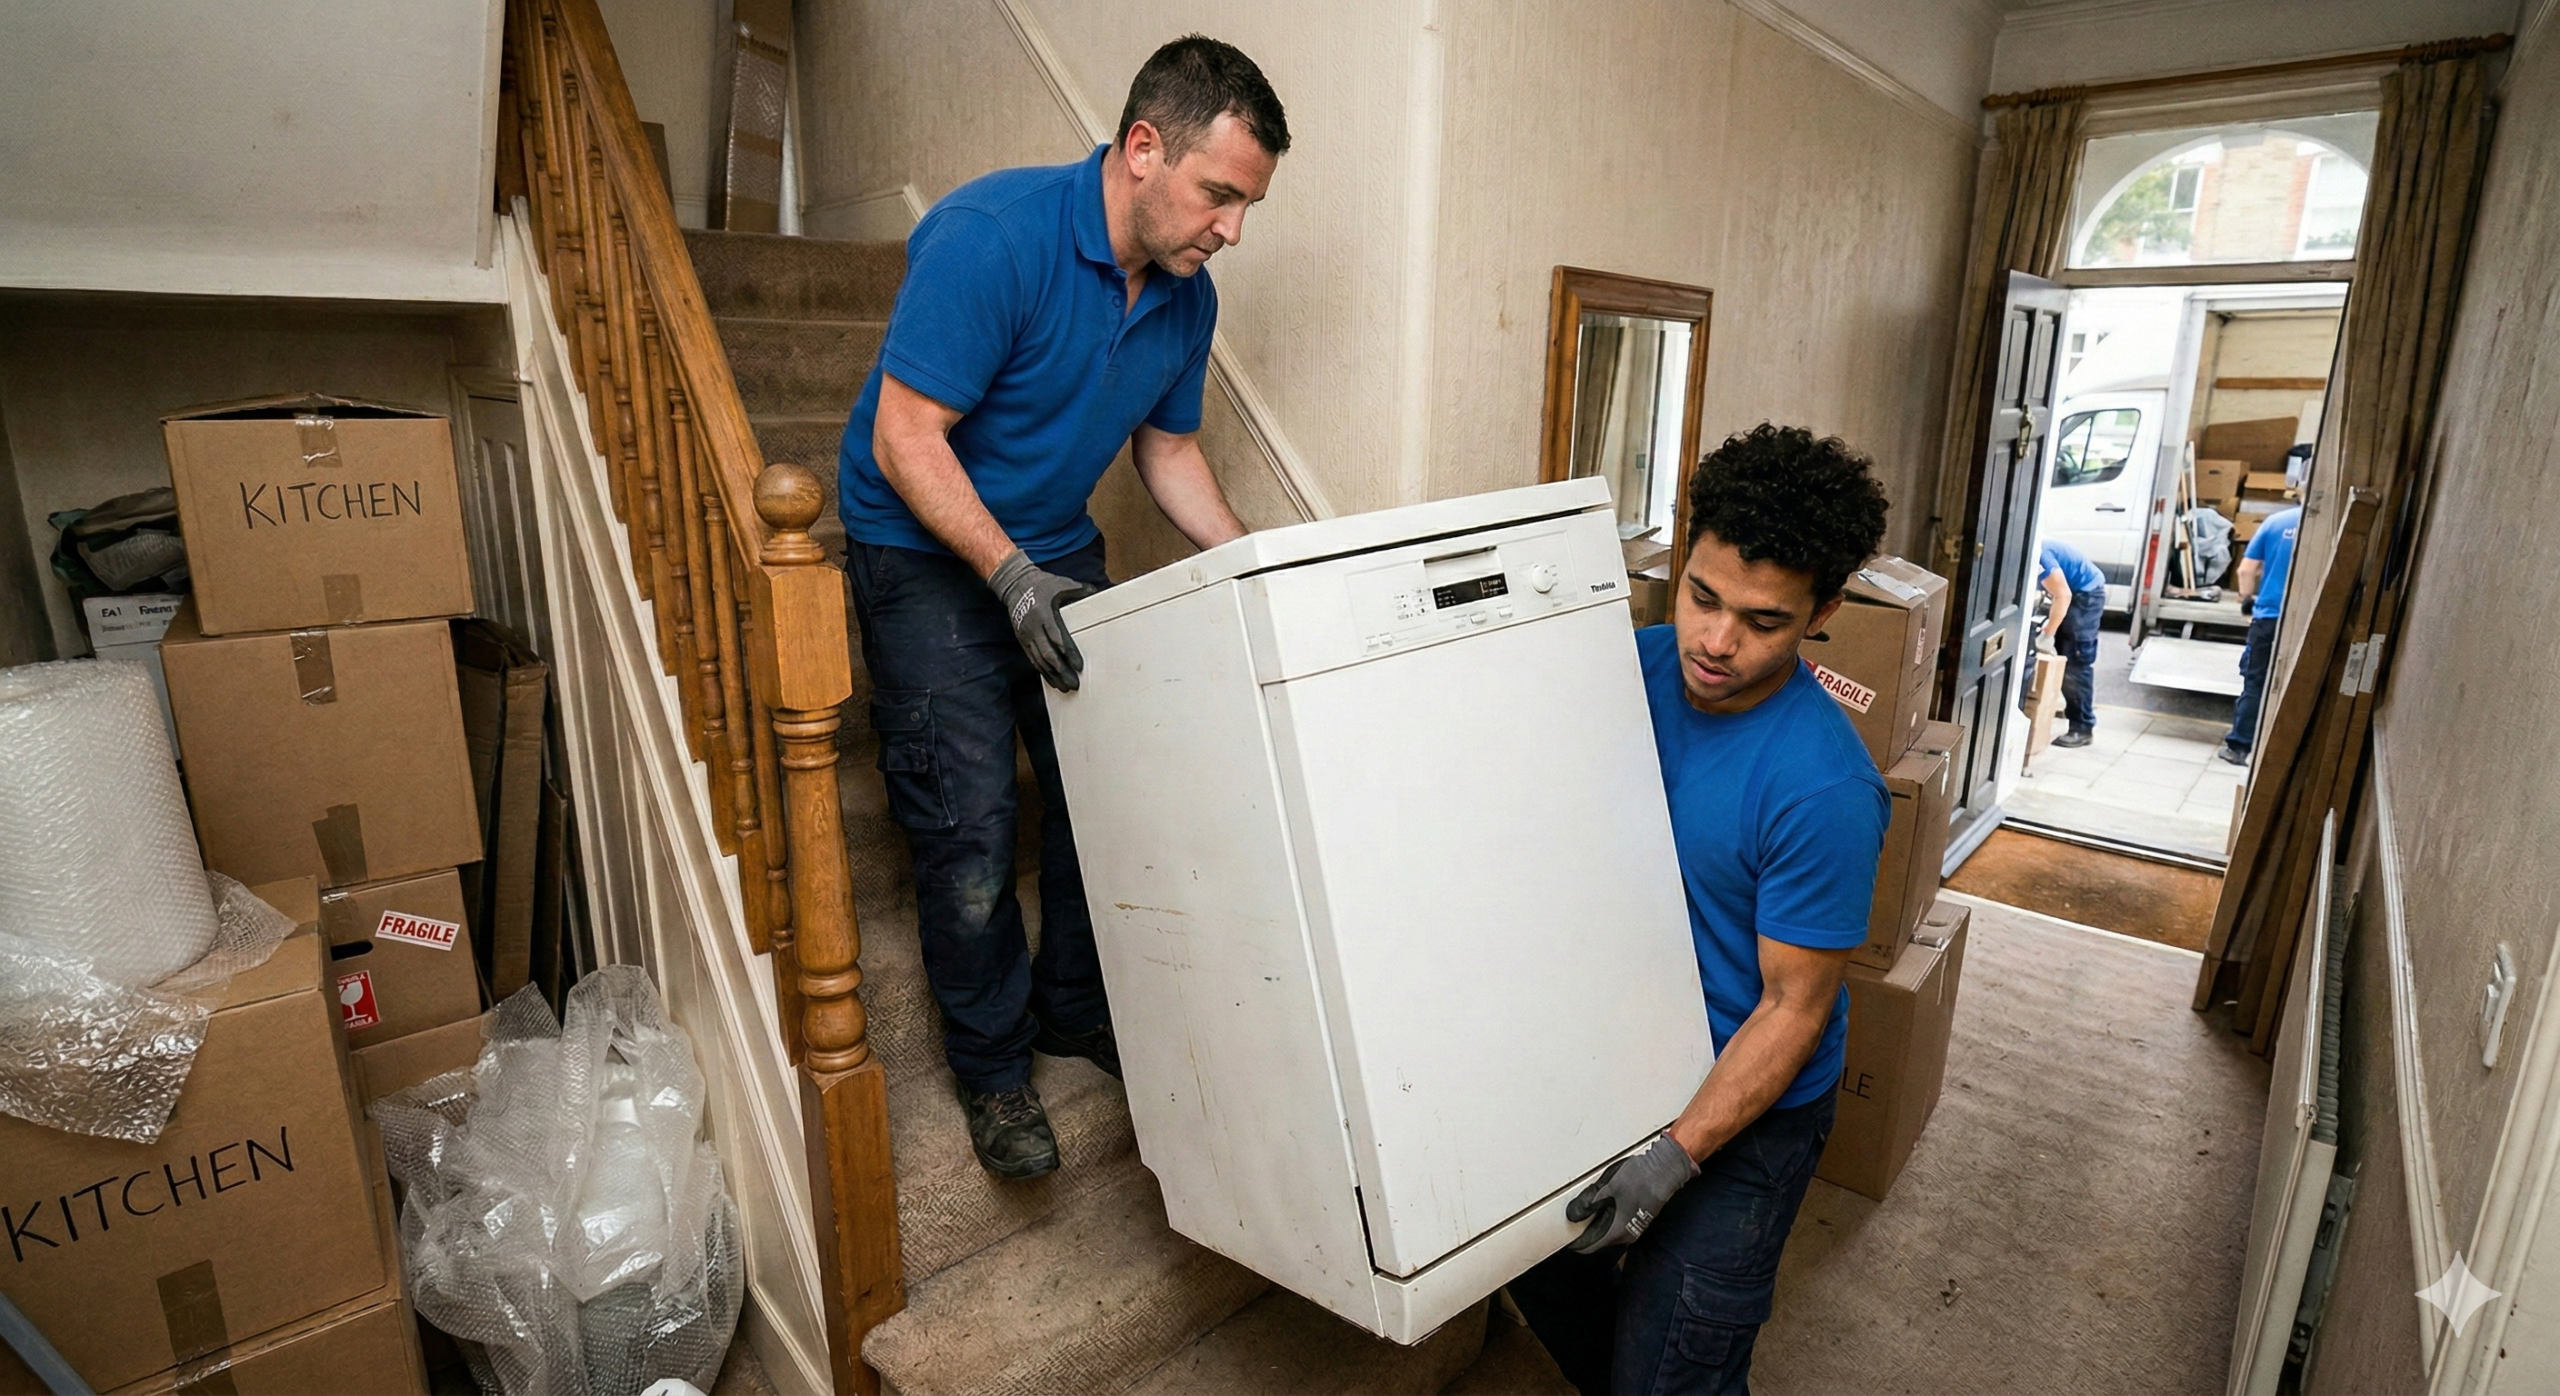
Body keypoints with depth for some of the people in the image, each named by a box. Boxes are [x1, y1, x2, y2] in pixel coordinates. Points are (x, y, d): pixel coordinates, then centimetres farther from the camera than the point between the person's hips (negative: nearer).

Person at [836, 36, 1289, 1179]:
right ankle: (991, 1064, 14)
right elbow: (907, 439, -24)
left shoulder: (1186, 295, -2)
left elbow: (1168, 448, 9)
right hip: (928, 549, -6)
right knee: (971, 818, -8)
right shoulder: (993, 238, -24)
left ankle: (1078, 1010, 26)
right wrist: (1010, 575, -33)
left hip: (1061, 549, 7)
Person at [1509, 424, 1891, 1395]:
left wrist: (1677, 1155, -23)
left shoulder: (1823, 790, -29)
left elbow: (1796, 1006, -21)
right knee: (1545, 1268, 22)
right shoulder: (1637, 665, -11)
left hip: (1747, 1106, -6)